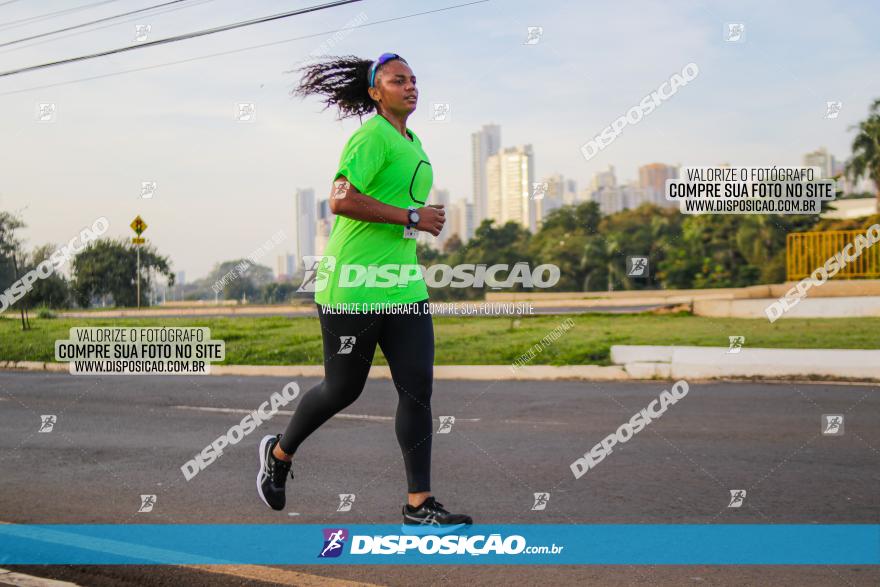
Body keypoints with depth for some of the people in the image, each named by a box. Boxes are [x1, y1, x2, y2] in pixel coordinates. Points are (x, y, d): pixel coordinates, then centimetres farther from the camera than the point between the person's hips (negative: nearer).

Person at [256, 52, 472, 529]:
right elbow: (340, 200, -24)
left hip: (403, 283, 8)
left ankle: (419, 505, 4)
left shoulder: (412, 142, 17)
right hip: (352, 286, -8)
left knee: (418, 387, -1)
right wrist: (412, 218, -20)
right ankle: (279, 453, 33)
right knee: (342, 389, 6)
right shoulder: (371, 135, -12)